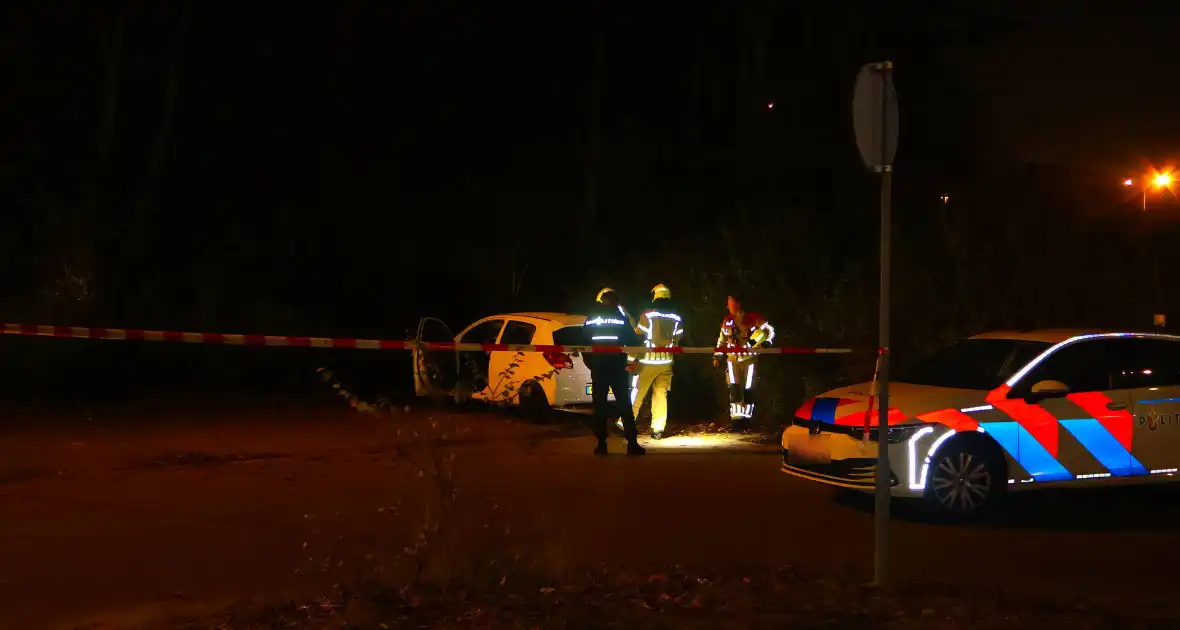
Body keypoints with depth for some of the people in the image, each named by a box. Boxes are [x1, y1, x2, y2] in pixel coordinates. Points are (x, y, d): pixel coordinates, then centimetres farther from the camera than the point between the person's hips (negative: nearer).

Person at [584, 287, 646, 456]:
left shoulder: (590, 317, 5)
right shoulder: (620, 316, -2)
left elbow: (584, 341, 5)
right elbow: (632, 341, -1)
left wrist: (589, 362, 13)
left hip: (597, 366, 2)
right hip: (617, 366, -2)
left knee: (599, 405, 7)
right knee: (624, 404, 1)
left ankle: (601, 444, 2)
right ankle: (632, 443, -6)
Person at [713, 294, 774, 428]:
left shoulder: (752, 318, -7)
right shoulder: (727, 321, 8)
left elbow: (769, 330, -3)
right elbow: (722, 339, 19)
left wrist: (765, 343, -18)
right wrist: (718, 357, 15)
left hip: (749, 357, -3)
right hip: (733, 357, 3)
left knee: (748, 389, -2)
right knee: (734, 388, -7)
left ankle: (746, 416, 12)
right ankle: (737, 416, -4)